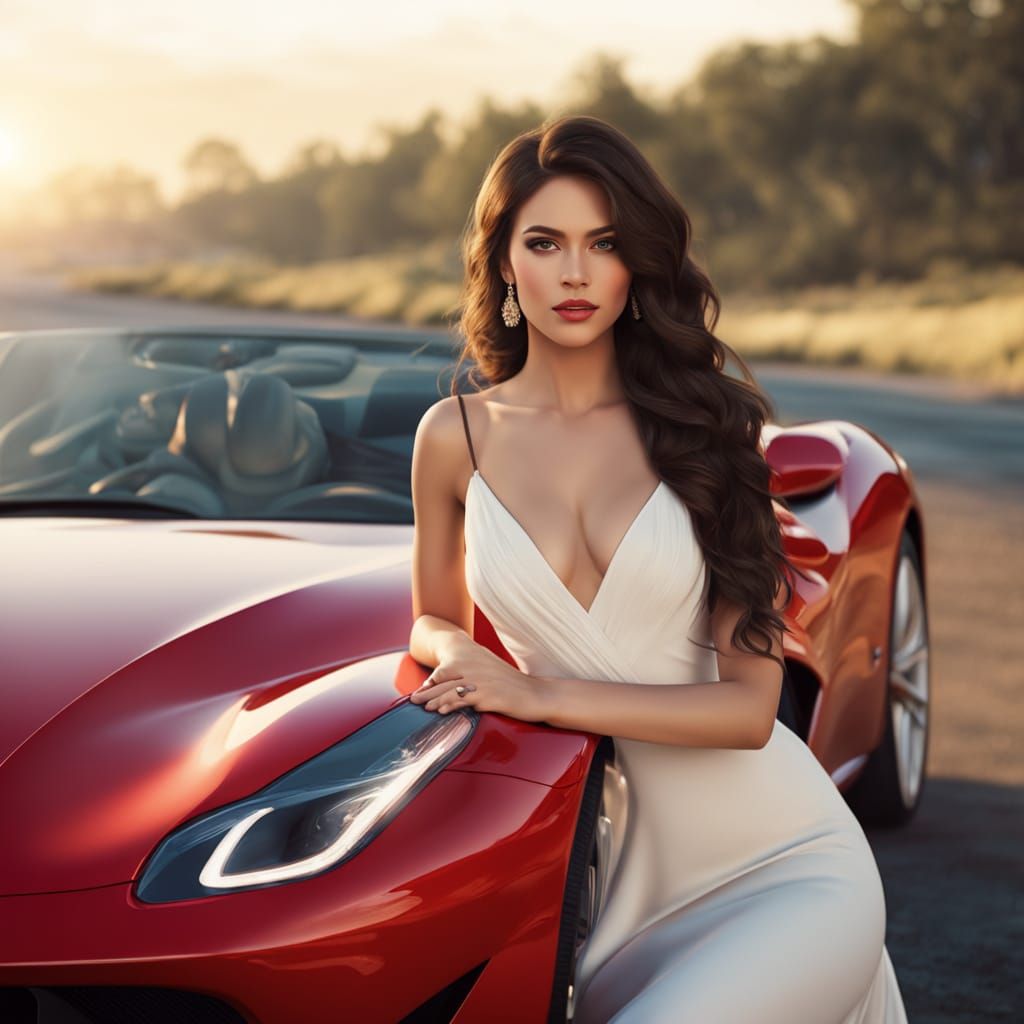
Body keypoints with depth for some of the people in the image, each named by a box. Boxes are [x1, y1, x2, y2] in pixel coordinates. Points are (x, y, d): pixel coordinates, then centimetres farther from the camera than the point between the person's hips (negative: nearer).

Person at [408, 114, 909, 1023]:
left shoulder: (706, 425, 0)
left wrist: (545, 695, -16)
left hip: (788, 868, -2)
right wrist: (459, 659, -4)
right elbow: (434, 622, 20)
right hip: (625, 879, 2)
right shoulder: (457, 437, 4)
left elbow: (749, 703, -6)